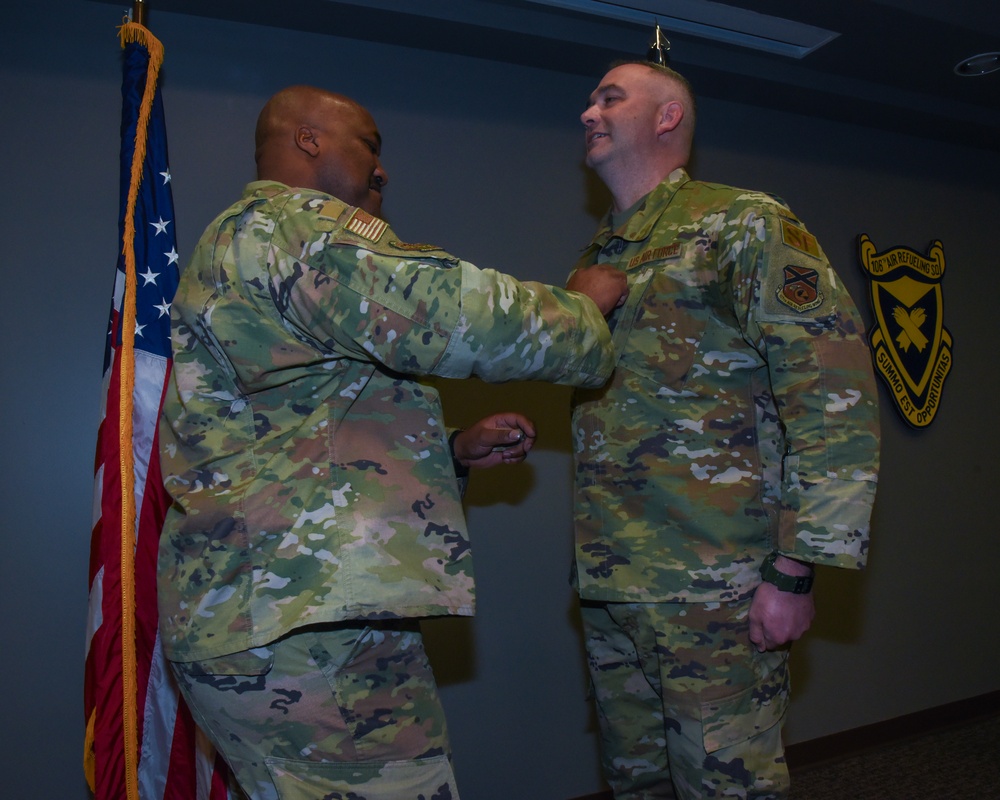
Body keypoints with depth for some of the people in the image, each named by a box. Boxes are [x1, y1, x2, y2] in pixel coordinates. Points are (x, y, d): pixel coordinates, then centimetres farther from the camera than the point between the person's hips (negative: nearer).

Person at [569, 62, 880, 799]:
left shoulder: (743, 225, -5)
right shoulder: (598, 258, 16)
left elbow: (837, 393, -12)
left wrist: (795, 570, -16)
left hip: (714, 590, -6)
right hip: (608, 586, 7)